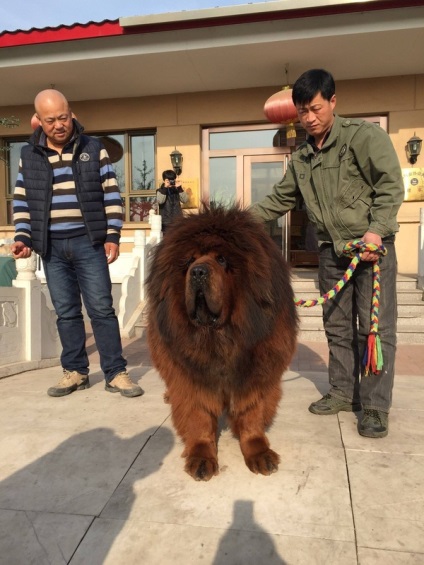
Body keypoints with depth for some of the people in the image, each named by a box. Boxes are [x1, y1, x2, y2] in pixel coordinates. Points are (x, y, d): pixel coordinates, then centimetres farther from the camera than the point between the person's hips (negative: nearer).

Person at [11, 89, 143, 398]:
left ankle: (116, 373, 6)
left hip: (88, 242, -2)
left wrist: (112, 237, -6)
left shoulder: (93, 148, 3)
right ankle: (76, 372, 20)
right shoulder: (28, 155, 9)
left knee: (102, 309, -1)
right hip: (52, 247, 3)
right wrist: (22, 237, -2)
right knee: (66, 312, 8)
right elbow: (21, 202, 12)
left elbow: (112, 196, 1)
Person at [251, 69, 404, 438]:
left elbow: (391, 186, -11)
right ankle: (343, 393, 24)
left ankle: (376, 407, 6)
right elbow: (279, 200, 16)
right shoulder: (301, 158, 11)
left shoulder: (364, 135, -7)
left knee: (375, 327, -4)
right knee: (337, 326, 10)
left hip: (373, 247, -6)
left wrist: (376, 231, -23)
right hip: (332, 251, 6)